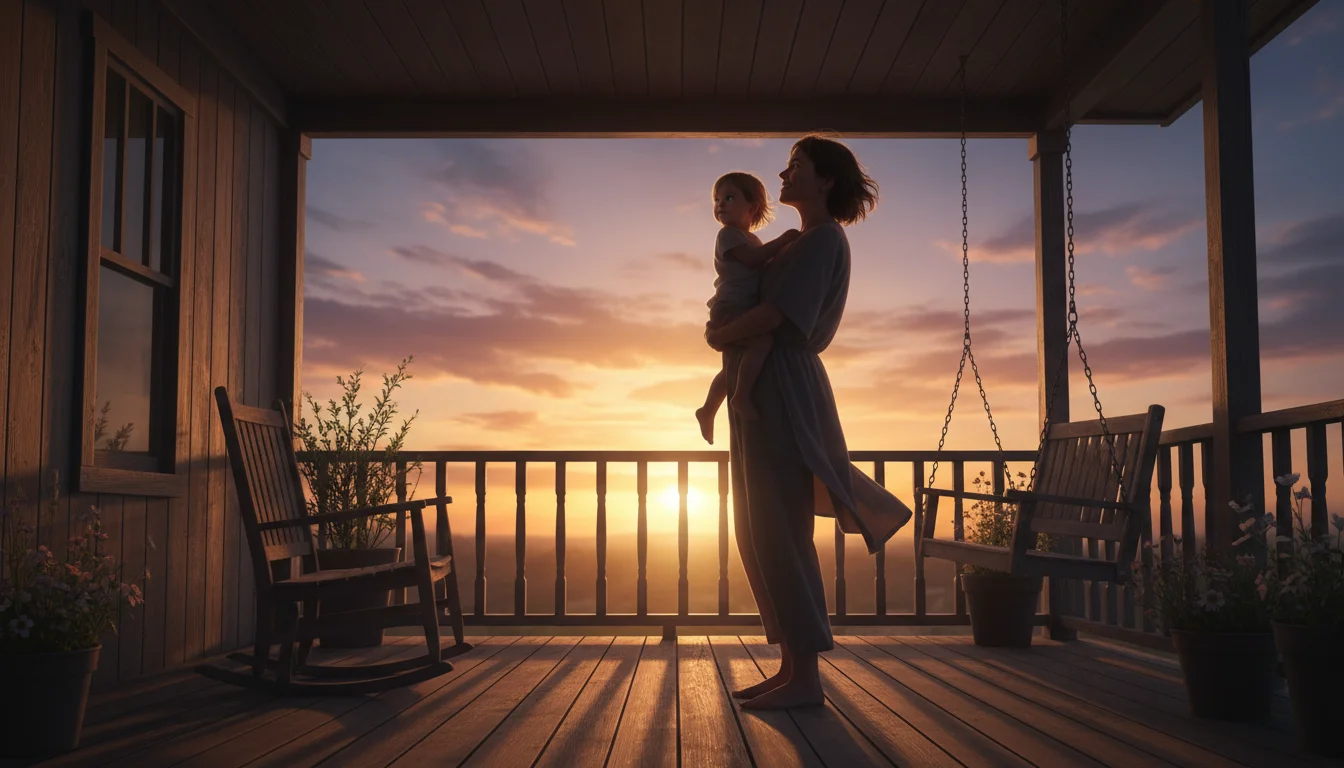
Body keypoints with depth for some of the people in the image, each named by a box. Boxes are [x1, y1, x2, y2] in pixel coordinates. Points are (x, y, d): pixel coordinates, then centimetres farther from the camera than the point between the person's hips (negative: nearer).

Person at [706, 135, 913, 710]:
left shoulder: (823, 239, -8)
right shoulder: (802, 242, 23)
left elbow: (773, 315, -19)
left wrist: (721, 336, -4)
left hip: (784, 391, -10)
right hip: (764, 389, 10)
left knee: (779, 534, -9)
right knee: (760, 534, 9)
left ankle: (804, 677, -2)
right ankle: (790, 668, 16)